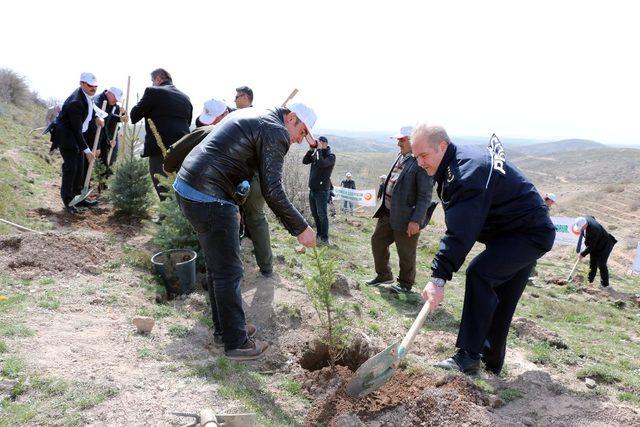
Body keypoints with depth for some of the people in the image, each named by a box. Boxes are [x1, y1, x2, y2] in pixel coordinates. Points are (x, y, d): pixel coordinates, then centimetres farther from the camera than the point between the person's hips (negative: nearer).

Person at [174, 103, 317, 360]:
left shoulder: (248, 115, 20)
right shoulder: (276, 132, -9)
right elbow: (272, 192, -17)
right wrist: (301, 228, -8)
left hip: (185, 187, 10)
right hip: (210, 200, -10)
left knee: (216, 266, 19)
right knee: (229, 272, 1)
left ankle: (223, 329, 32)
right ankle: (236, 343, 14)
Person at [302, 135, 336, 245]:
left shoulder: (331, 156, -7)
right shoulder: (316, 154, 14)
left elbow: (322, 164, -25)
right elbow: (305, 161, 4)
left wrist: (319, 150, -17)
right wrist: (311, 150, -5)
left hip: (322, 190, -7)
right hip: (312, 189, 7)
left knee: (322, 215, -7)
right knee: (315, 214, 13)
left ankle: (324, 239, -2)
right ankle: (319, 235, 24)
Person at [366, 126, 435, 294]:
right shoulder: (401, 157, 9)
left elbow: (425, 196, -21)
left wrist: (416, 220, -23)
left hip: (406, 217, -9)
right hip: (387, 213, 9)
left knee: (406, 253, 8)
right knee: (377, 242, 18)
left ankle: (405, 283, 30)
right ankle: (383, 275, 37)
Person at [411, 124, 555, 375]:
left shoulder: (468, 171, -28)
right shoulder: (457, 162, 6)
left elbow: (460, 233, -36)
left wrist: (439, 277, -39)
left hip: (531, 234, -10)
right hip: (525, 232, 10)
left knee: (479, 273, -26)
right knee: (499, 300, 13)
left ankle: (468, 356, -21)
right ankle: (492, 362, 25)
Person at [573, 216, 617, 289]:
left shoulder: (593, 230, -39)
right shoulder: (585, 218, -16)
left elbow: (591, 246, -29)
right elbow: (592, 217, 12)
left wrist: (582, 254, -19)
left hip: (604, 245, -9)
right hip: (595, 245, 9)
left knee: (601, 265, -8)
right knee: (592, 264, 12)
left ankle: (605, 285, 3)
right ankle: (590, 281, 20)